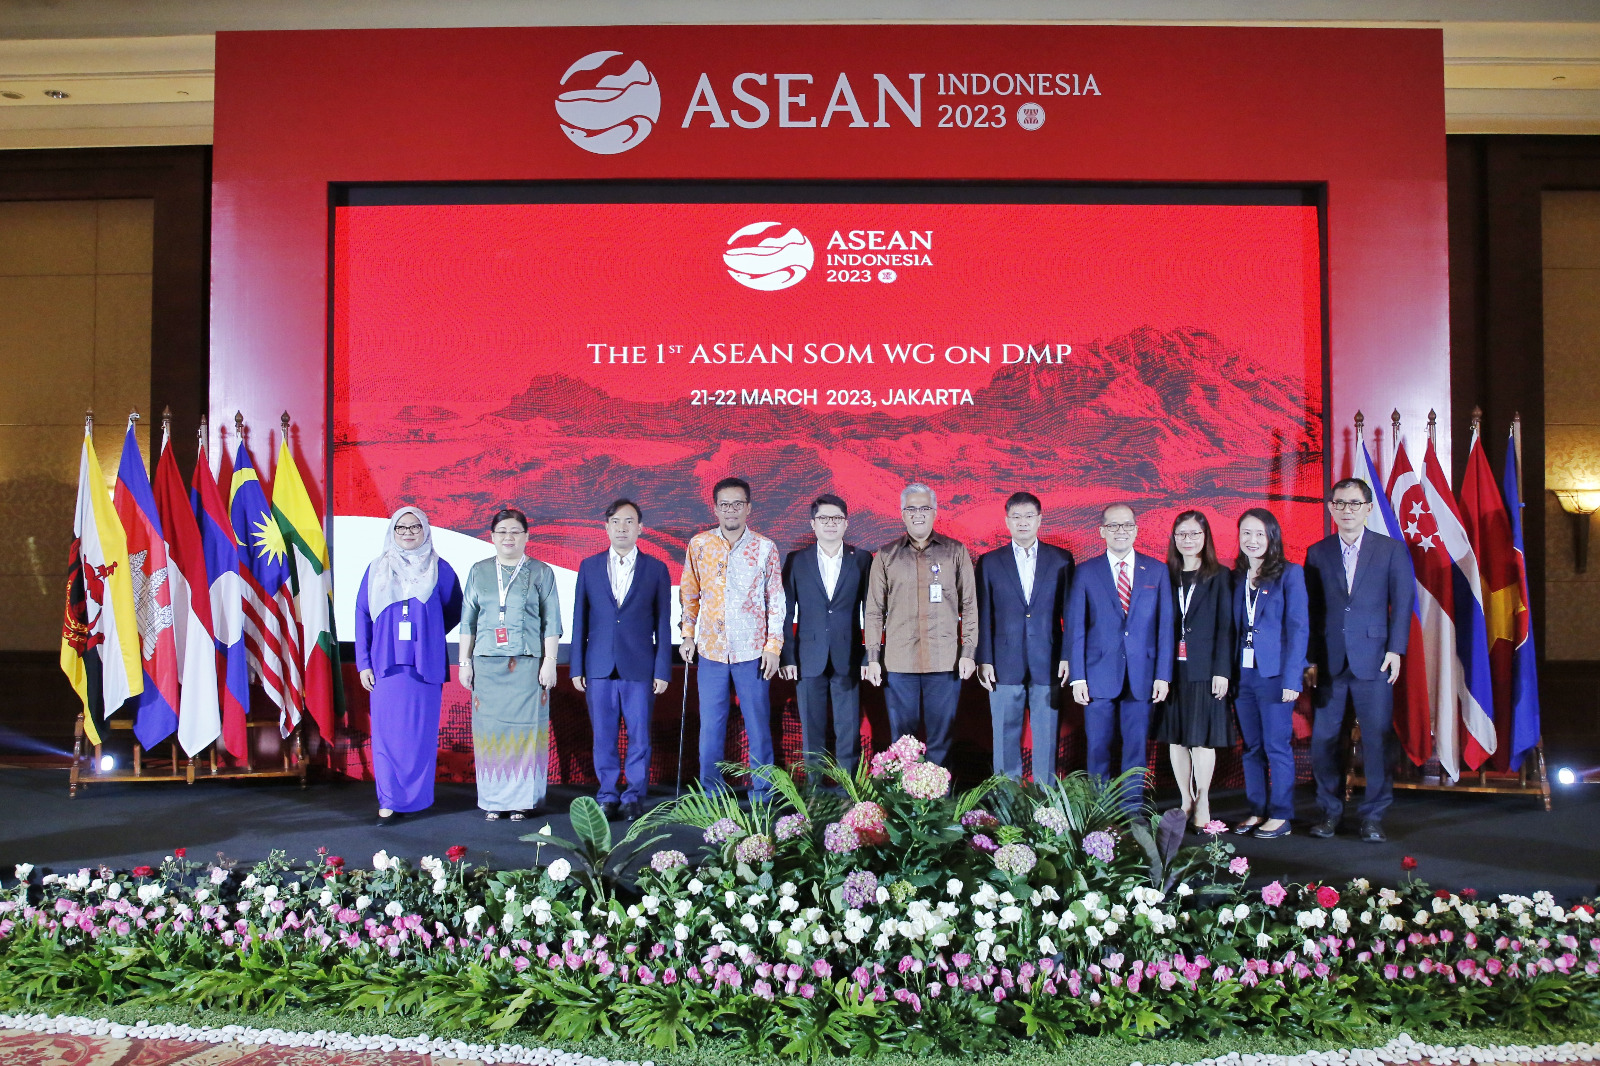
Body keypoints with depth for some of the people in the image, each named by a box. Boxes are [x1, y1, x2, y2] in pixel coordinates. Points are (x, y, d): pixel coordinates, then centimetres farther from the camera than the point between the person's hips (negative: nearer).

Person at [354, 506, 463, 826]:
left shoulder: (440, 570, 4)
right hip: (386, 663, 1)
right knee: (387, 731, -1)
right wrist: (363, 663, 1)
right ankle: (389, 801, 4)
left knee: (420, 732, 1)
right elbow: (362, 615, 7)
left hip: (425, 664, -1)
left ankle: (414, 797, 12)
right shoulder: (377, 570, 7)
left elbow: (455, 610, 14)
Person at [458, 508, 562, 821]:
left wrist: (549, 661, -5)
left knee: (526, 728, -3)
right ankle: (492, 800, 10)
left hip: (528, 664, -2)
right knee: (490, 729, 1)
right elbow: (468, 620, 12)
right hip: (487, 663, 2)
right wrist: (465, 661, 7)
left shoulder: (541, 573, 5)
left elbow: (551, 622, 2)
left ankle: (522, 799, 5)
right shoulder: (479, 571, 11)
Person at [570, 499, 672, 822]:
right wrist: (576, 667, 4)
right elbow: (580, 620, 8)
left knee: (639, 737, 2)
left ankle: (635, 798, 15)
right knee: (603, 737, 5)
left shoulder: (656, 569, 5)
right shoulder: (589, 567, 8)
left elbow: (663, 623, 4)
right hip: (599, 668, 1)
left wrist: (662, 670, -2)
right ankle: (607, 796, 18)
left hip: (640, 668, -1)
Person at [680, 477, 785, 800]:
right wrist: (688, 634, 5)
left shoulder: (765, 548, -2)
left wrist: (773, 647, -4)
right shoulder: (698, 545, 3)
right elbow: (689, 593, 12)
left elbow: (776, 601, 1)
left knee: (758, 725, 3)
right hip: (711, 650, 2)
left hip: (751, 652, -1)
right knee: (710, 725, 7)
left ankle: (761, 795, 16)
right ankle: (711, 795, 20)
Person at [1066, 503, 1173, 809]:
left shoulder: (1157, 571, 6)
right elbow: (1075, 628, 1)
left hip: (1141, 675, 1)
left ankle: (1132, 810, 17)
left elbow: (1165, 625, 5)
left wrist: (1163, 675, -2)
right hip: (1098, 675, -1)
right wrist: (1077, 677, -5)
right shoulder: (1085, 573, 3)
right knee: (1098, 748, 4)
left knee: (1136, 746, 6)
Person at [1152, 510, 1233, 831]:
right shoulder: (1166, 576, 9)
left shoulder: (1219, 577, 3)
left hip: (1204, 669, -3)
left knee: (1202, 737, -2)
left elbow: (1225, 627, -2)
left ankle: (1202, 804, 9)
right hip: (1171, 669, 3)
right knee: (1176, 737, 6)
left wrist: (1222, 671, -9)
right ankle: (1186, 801, 17)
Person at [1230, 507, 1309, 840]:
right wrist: (1228, 673, 4)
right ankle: (1257, 811, 19)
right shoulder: (1236, 578, 11)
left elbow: (1298, 628, -8)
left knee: (1277, 747, 0)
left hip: (1274, 674, -5)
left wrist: (1292, 677, -14)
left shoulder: (1289, 574, -3)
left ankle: (1280, 815, 10)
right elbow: (1233, 628, 12)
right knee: (1251, 747, 10)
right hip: (1243, 674, 5)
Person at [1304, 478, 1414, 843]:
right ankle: (1330, 810, 17)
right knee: (1323, 739, 3)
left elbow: (1402, 602, 2)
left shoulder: (1391, 549, 5)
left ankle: (1373, 816, 12)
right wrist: (1309, 657, 1)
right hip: (1328, 660, 2)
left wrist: (1395, 650, -6)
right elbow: (1310, 608, 7)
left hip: (1373, 660, -1)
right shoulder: (1317, 553, 9)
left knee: (1378, 739, 0)